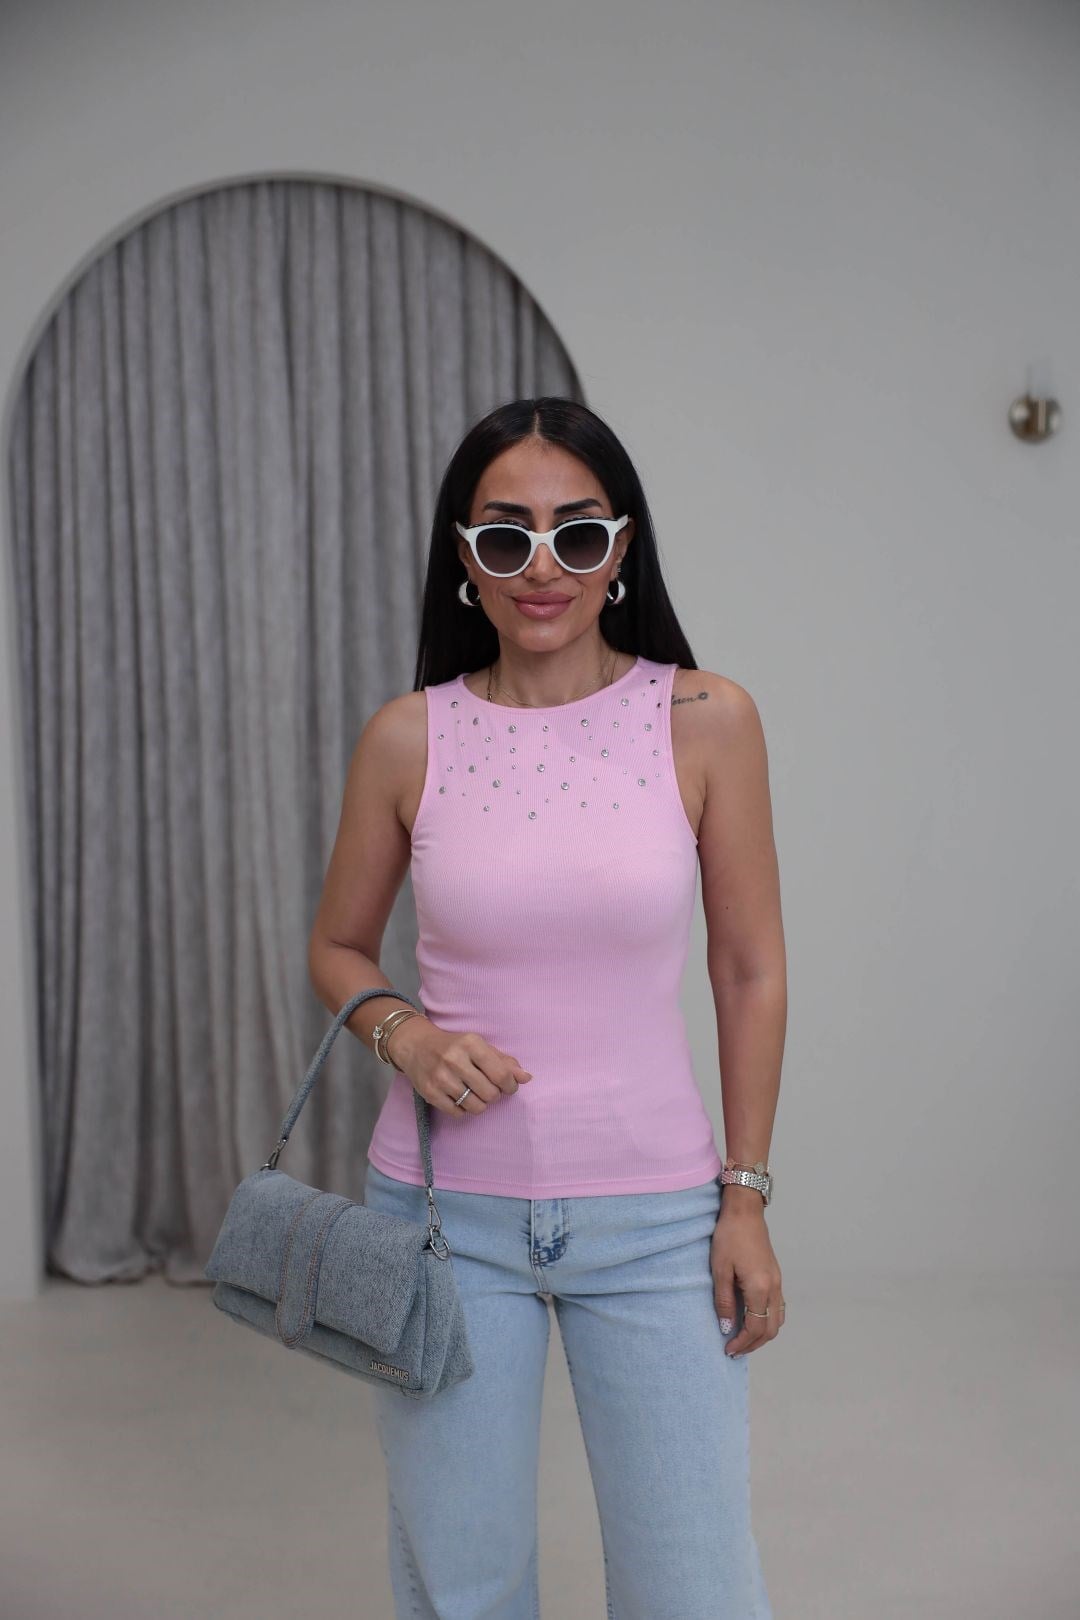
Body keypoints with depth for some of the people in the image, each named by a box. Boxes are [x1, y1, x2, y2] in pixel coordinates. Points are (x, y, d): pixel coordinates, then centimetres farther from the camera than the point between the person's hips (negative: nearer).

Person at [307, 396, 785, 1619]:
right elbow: (337, 946, 10)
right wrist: (405, 1035, -11)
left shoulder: (705, 718, -6)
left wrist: (746, 1199, -1)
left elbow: (749, 971, 0)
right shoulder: (409, 737, -3)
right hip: (447, 1210, 1)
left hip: (653, 1217, -1)